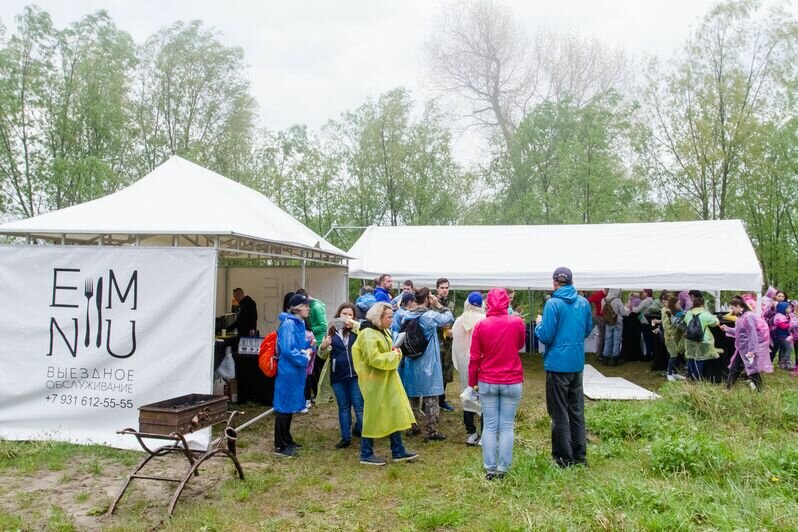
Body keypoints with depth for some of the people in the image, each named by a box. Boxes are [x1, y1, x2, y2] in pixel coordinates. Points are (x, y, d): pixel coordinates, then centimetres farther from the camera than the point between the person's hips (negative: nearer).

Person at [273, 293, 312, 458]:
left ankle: (287, 440, 30)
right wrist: (305, 359, -14)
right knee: (284, 407, -1)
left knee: (290, 406, 18)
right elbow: (287, 349, -24)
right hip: (288, 371, -10)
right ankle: (280, 446, 7)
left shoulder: (299, 323, 12)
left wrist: (308, 347, 0)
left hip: (296, 371, 10)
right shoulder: (288, 324, -18)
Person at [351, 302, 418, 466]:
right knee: (373, 416, 0)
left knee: (395, 414, 11)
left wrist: (395, 353, 5)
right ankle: (366, 454, 13)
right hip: (374, 382, -10)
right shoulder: (368, 334, -20)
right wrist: (393, 355, -15)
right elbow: (374, 359, -27)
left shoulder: (383, 332, 11)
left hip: (387, 380, 10)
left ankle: (398, 451, 20)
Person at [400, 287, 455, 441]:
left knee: (413, 395, 16)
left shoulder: (408, 315, 1)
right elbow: (450, 319, -6)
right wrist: (439, 305, -3)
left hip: (412, 362, 6)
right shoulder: (430, 315, -16)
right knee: (431, 396, 2)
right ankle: (431, 431, 6)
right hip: (428, 363, -6)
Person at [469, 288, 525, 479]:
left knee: (489, 426, 8)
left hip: (487, 382, 0)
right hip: (512, 382, 0)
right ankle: (503, 469, 11)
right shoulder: (517, 322, -7)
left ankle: (490, 469, 12)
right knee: (507, 426, 8)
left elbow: (474, 357, -4)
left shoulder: (481, 325, -8)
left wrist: (472, 382, 6)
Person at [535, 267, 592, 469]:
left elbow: (546, 336, -17)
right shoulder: (584, 303, 4)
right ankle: (580, 456, 23)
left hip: (558, 363, -6)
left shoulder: (553, 304, -16)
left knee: (559, 413, 4)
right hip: (577, 363, 6)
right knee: (577, 410, 15)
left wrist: (539, 324, 1)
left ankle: (564, 458, 11)